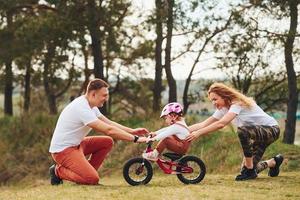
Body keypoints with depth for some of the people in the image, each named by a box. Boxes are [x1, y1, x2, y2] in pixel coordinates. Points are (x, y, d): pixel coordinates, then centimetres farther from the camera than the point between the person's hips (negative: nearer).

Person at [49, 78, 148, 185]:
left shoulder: (90, 105, 8)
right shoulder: (82, 108, -24)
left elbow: (109, 123, 13)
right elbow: (108, 130, -28)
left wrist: (132, 131, 2)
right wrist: (135, 138, -25)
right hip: (62, 150, -10)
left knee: (107, 142, 4)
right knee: (93, 179, -22)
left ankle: (87, 172, 7)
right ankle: (58, 171, -1)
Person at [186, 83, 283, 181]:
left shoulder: (238, 104, -24)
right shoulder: (223, 109, 3)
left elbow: (221, 124, -38)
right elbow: (204, 124, -3)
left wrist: (198, 133, -39)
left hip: (272, 129, -9)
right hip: (256, 133, 9)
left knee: (242, 130, -37)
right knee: (248, 166, -1)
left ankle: (249, 170, -23)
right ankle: (274, 162, 30)